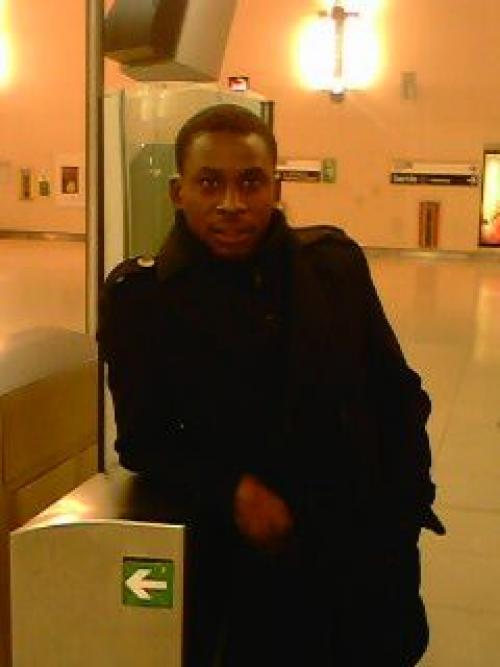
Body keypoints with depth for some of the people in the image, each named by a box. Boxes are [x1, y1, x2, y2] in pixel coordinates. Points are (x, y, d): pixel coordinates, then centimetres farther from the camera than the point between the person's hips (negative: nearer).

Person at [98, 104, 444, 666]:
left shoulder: (335, 262, -2)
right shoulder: (140, 297, -9)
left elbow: (398, 395, 7)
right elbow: (143, 441, -5)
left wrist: (406, 503, 1)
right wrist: (229, 491, -20)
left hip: (368, 554, 3)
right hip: (247, 566, -3)